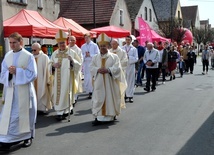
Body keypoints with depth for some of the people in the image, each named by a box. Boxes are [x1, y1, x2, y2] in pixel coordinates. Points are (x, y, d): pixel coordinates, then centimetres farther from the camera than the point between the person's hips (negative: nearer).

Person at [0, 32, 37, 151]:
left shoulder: (28, 56, -6)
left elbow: (33, 74, -10)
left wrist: (17, 71, -18)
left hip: (24, 90, -4)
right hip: (10, 89, 4)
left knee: (25, 113, 5)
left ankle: (27, 137, 21)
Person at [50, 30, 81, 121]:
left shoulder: (72, 53, -2)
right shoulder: (54, 53, 10)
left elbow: (79, 65, -5)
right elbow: (50, 65, 14)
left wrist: (72, 60, -24)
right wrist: (53, 65, -9)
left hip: (68, 78, -3)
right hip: (58, 79, 4)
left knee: (66, 94, -1)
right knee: (58, 94, 3)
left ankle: (64, 112, 10)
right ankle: (59, 112, 12)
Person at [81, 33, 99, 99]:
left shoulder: (94, 45, 3)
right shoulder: (83, 46, 13)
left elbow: (97, 55, -1)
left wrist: (90, 55, -9)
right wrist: (85, 55, -8)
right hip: (85, 63, 3)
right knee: (86, 78, 1)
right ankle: (89, 92, 9)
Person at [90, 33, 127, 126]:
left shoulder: (114, 56, 3)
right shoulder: (95, 57, 12)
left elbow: (117, 67, -8)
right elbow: (91, 67, 4)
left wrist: (108, 70, -21)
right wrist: (98, 70, -15)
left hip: (110, 83, -2)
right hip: (99, 83, 2)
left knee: (110, 97, 2)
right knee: (99, 98, -2)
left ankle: (111, 115, 17)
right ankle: (98, 117, -2)